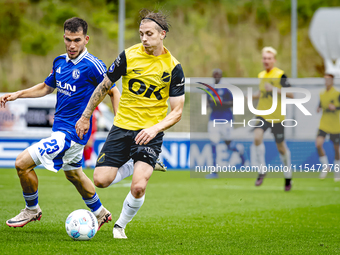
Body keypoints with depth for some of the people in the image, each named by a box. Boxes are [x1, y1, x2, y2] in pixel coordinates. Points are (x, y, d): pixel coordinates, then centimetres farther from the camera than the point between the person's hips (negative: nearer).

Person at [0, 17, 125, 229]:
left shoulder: (92, 65, -18)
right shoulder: (60, 62, 5)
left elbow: (114, 92, -9)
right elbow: (46, 87, 21)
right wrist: (17, 95, 11)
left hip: (72, 132, -8)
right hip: (61, 129, 8)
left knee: (23, 163, -12)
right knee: (73, 173, 26)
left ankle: (32, 210, 8)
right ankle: (100, 213, 44)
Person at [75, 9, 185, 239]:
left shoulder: (173, 68, -6)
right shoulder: (129, 55, -3)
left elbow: (177, 111, -4)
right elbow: (104, 86, 11)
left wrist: (155, 129, -21)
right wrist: (86, 117, 14)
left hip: (150, 133, -2)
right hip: (122, 126, 2)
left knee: (138, 188, -20)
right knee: (101, 180, -9)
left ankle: (121, 225, 8)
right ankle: (135, 168, 23)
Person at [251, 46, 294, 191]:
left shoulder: (280, 75, -9)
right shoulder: (261, 75, 9)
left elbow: (291, 94, -15)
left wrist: (274, 89, -23)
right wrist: (253, 96, 7)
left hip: (276, 116, -4)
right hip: (262, 114, 4)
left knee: (280, 147, 6)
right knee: (257, 137, -22)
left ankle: (288, 176, 26)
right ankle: (261, 171, -9)